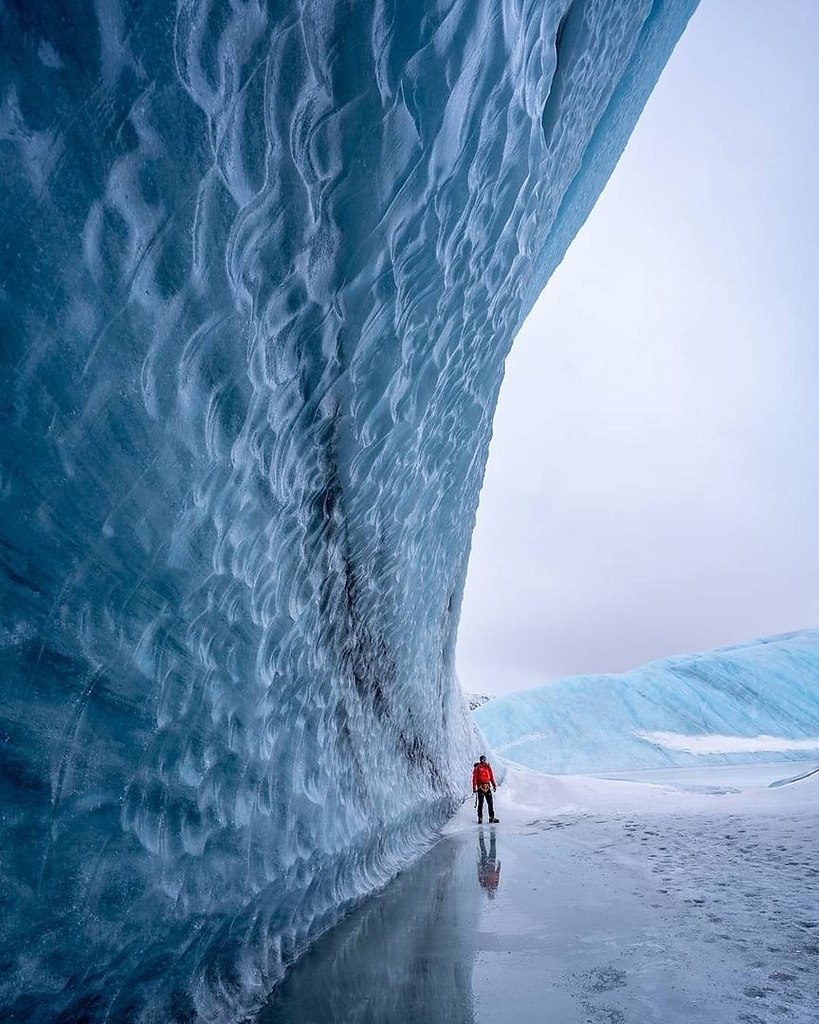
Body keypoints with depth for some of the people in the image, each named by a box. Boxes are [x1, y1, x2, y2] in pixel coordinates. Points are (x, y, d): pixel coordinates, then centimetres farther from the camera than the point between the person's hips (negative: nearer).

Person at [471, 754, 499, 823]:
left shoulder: (488, 767, 11)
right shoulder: (477, 767, -3)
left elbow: (491, 777, 15)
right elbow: (474, 778, -5)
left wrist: (494, 786, 10)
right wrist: (474, 788, -10)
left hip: (487, 786, 4)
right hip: (480, 787, -4)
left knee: (490, 803, 3)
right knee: (480, 803, -1)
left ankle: (491, 818, 8)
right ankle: (480, 818, 6)